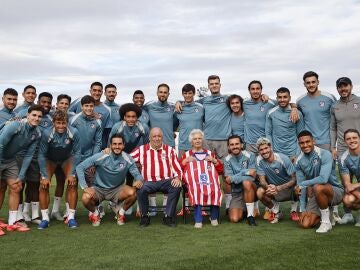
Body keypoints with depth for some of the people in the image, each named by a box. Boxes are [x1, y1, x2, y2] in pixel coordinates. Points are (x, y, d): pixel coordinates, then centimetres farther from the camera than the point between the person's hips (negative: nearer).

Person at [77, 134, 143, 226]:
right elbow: (79, 167, -15)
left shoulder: (127, 159, -11)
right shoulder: (100, 156, -18)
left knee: (132, 192, -28)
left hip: (117, 189, 1)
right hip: (98, 189, -1)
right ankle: (95, 213, 5)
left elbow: (137, 174, -7)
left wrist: (139, 180, -33)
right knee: (86, 198, -32)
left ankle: (121, 213, 3)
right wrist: (85, 187, -23)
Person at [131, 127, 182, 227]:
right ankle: (144, 216, -7)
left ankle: (168, 216, -12)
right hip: (149, 182, -1)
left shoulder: (169, 150, 15)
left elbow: (177, 167, 6)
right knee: (141, 188, -31)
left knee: (177, 187, -28)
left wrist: (177, 178, -9)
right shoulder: (142, 149, 14)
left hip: (166, 181, 1)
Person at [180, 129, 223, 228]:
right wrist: (186, 160, 2)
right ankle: (198, 220, -30)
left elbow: (221, 170, 24)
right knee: (197, 190, -37)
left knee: (215, 190, -33)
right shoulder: (186, 154, 27)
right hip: (194, 181, -1)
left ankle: (214, 217, -12)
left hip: (210, 179, 1)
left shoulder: (210, 153, 30)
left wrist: (214, 160, 9)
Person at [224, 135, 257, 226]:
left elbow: (253, 175, -12)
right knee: (234, 219, -18)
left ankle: (250, 215, -23)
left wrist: (234, 177, -16)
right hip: (237, 193, 2)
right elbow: (228, 180, -8)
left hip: (251, 190, -1)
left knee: (246, 182, -37)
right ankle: (243, 210, 18)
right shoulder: (227, 160, 0)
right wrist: (245, 172, -15)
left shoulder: (249, 156, -5)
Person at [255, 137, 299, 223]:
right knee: (260, 193, -28)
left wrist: (278, 188, -36)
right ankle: (276, 212, 1)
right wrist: (268, 187, -39)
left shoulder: (283, 158, -22)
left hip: (288, 187, -2)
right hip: (273, 187, 2)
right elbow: (262, 180, -13)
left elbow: (294, 179, -21)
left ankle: (293, 210, -1)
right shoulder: (259, 160, -14)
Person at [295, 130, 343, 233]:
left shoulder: (324, 154, -19)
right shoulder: (299, 161, -2)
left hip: (335, 191, -5)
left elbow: (323, 179, -33)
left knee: (318, 187, -38)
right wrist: (302, 209, -4)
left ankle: (326, 221, -17)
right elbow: (301, 186, 0)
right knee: (305, 224, -9)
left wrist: (302, 184, -24)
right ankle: (327, 215, 22)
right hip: (316, 195, 5)